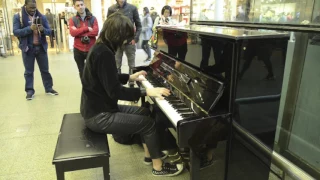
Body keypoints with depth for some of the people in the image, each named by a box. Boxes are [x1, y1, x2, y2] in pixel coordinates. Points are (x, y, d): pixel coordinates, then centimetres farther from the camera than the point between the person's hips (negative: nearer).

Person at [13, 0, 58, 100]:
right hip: (27, 48, -2)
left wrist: (43, 29, -19)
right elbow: (15, 32, -11)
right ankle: (30, 91, 18)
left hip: (41, 47, 2)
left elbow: (49, 31, 4)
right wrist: (29, 29, -24)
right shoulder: (18, 17, -3)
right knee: (28, 71, 7)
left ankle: (48, 88, 22)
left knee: (45, 69, 11)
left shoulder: (42, 16, 5)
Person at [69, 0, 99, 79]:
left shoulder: (93, 18, 2)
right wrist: (87, 29, -17)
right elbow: (72, 32, -13)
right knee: (82, 72, 12)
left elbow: (95, 32, -14)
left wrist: (78, 32, -14)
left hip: (91, 49, -1)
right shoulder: (72, 20, 3)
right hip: (78, 50, 1)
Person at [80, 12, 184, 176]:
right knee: (148, 123, -8)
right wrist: (146, 91, -23)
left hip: (100, 106, 10)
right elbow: (115, 91, -27)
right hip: (99, 115, -10)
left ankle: (150, 153, 26)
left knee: (144, 112, 15)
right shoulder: (104, 53, -24)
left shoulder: (100, 48, 7)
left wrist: (130, 77, 29)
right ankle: (158, 167, 9)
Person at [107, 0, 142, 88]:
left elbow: (138, 25, 4)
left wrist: (135, 38, -5)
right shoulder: (111, 9, 0)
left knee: (132, 65, 10)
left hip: (130, 41, 0)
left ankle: (132, 84, 24)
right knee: (117, 66, 8)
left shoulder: (132, 8, -1)